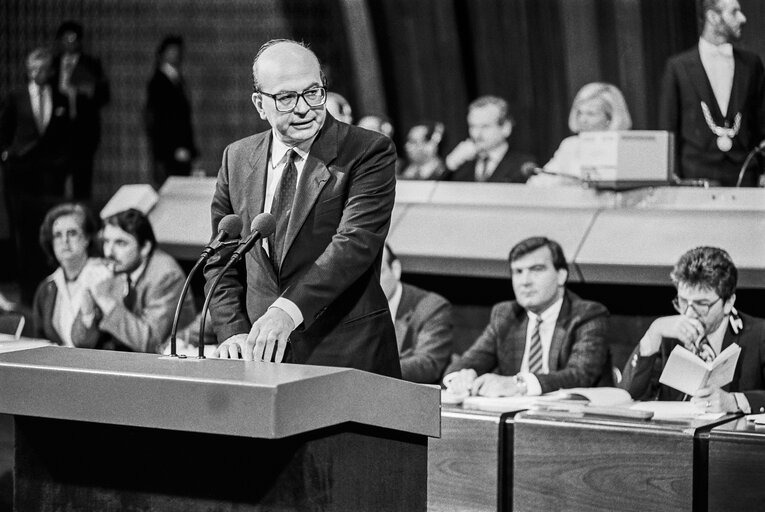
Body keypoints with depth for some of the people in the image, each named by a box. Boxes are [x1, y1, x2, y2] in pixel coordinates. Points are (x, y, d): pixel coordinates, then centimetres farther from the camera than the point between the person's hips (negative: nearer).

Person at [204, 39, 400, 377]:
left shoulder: (369, 152, -5)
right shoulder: (237, 159, 10)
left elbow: (355, 244, -18)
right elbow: (221, 263, 13)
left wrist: (289, 310, -30)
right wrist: (234, 331, -4)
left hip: (347, 355, -3)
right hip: (261, 354, 3)